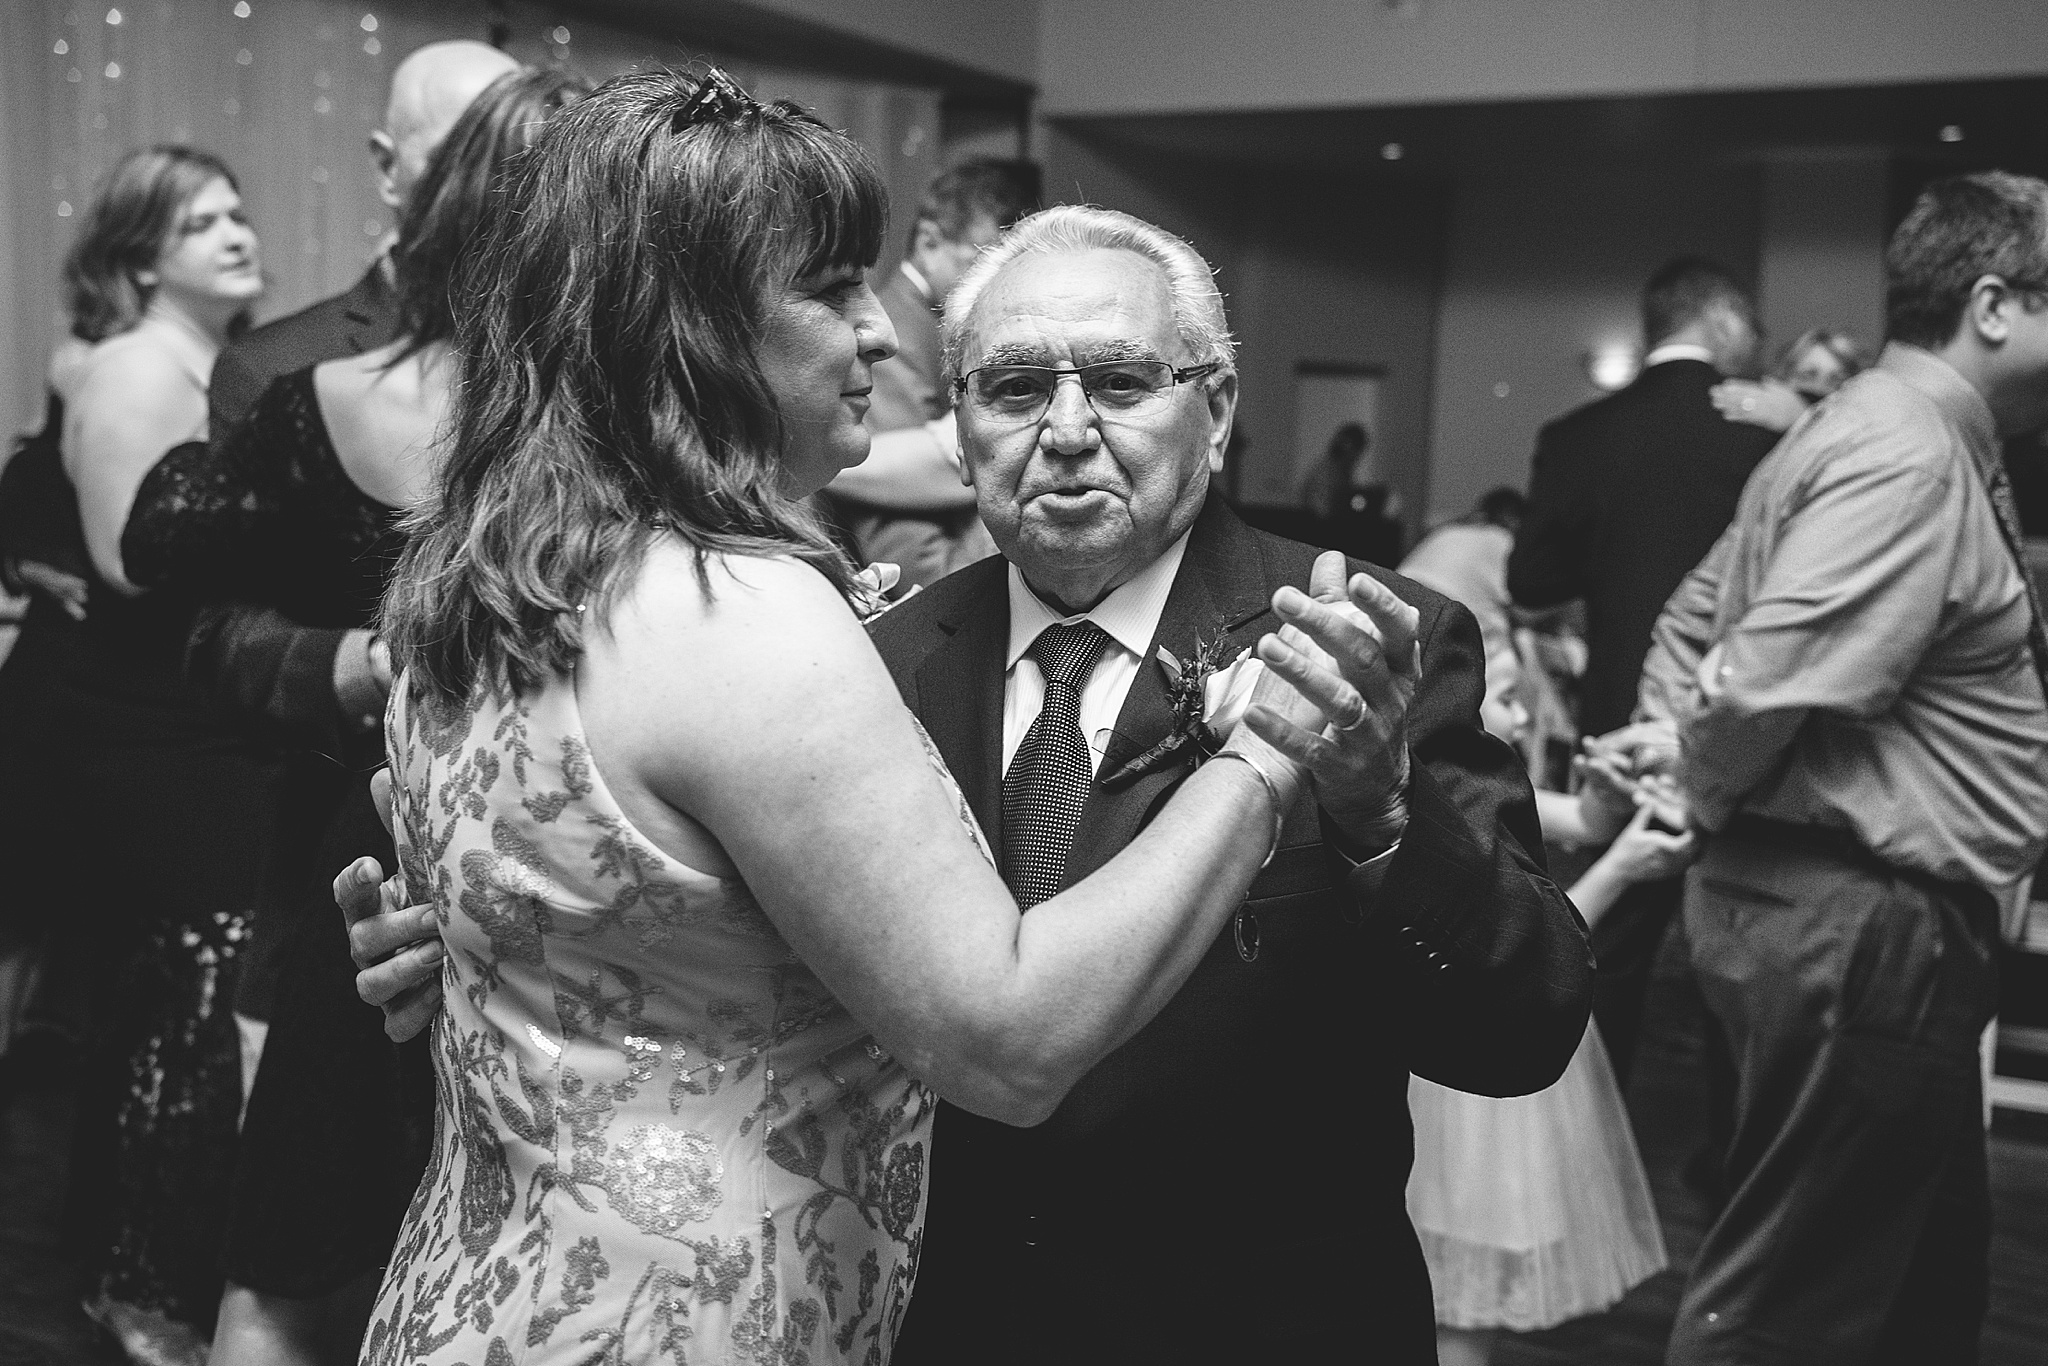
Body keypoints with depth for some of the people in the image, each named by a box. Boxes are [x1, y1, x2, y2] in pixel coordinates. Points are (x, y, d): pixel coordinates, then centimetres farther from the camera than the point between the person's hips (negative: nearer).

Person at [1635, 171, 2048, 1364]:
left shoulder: (1883, 435, 15)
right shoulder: (1910, 462, -19)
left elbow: (1699, 614, 19)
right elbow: (1760, 685, -28)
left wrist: (1674, 742, 8)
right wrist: (1709, 795, -10)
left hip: (1886, 923, 11)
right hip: (1861, 931, -11)